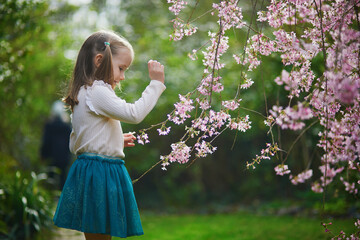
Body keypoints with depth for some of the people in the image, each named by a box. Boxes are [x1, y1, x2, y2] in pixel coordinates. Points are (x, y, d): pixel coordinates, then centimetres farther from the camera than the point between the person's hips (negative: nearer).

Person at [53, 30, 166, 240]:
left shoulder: (84, 94, 17)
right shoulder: (97, 92, -14)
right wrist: (156, 83, -15)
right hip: (99, 173, -10)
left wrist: (116, 141, 21)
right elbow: (134, 114, -22)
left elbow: (75, 145, 20)